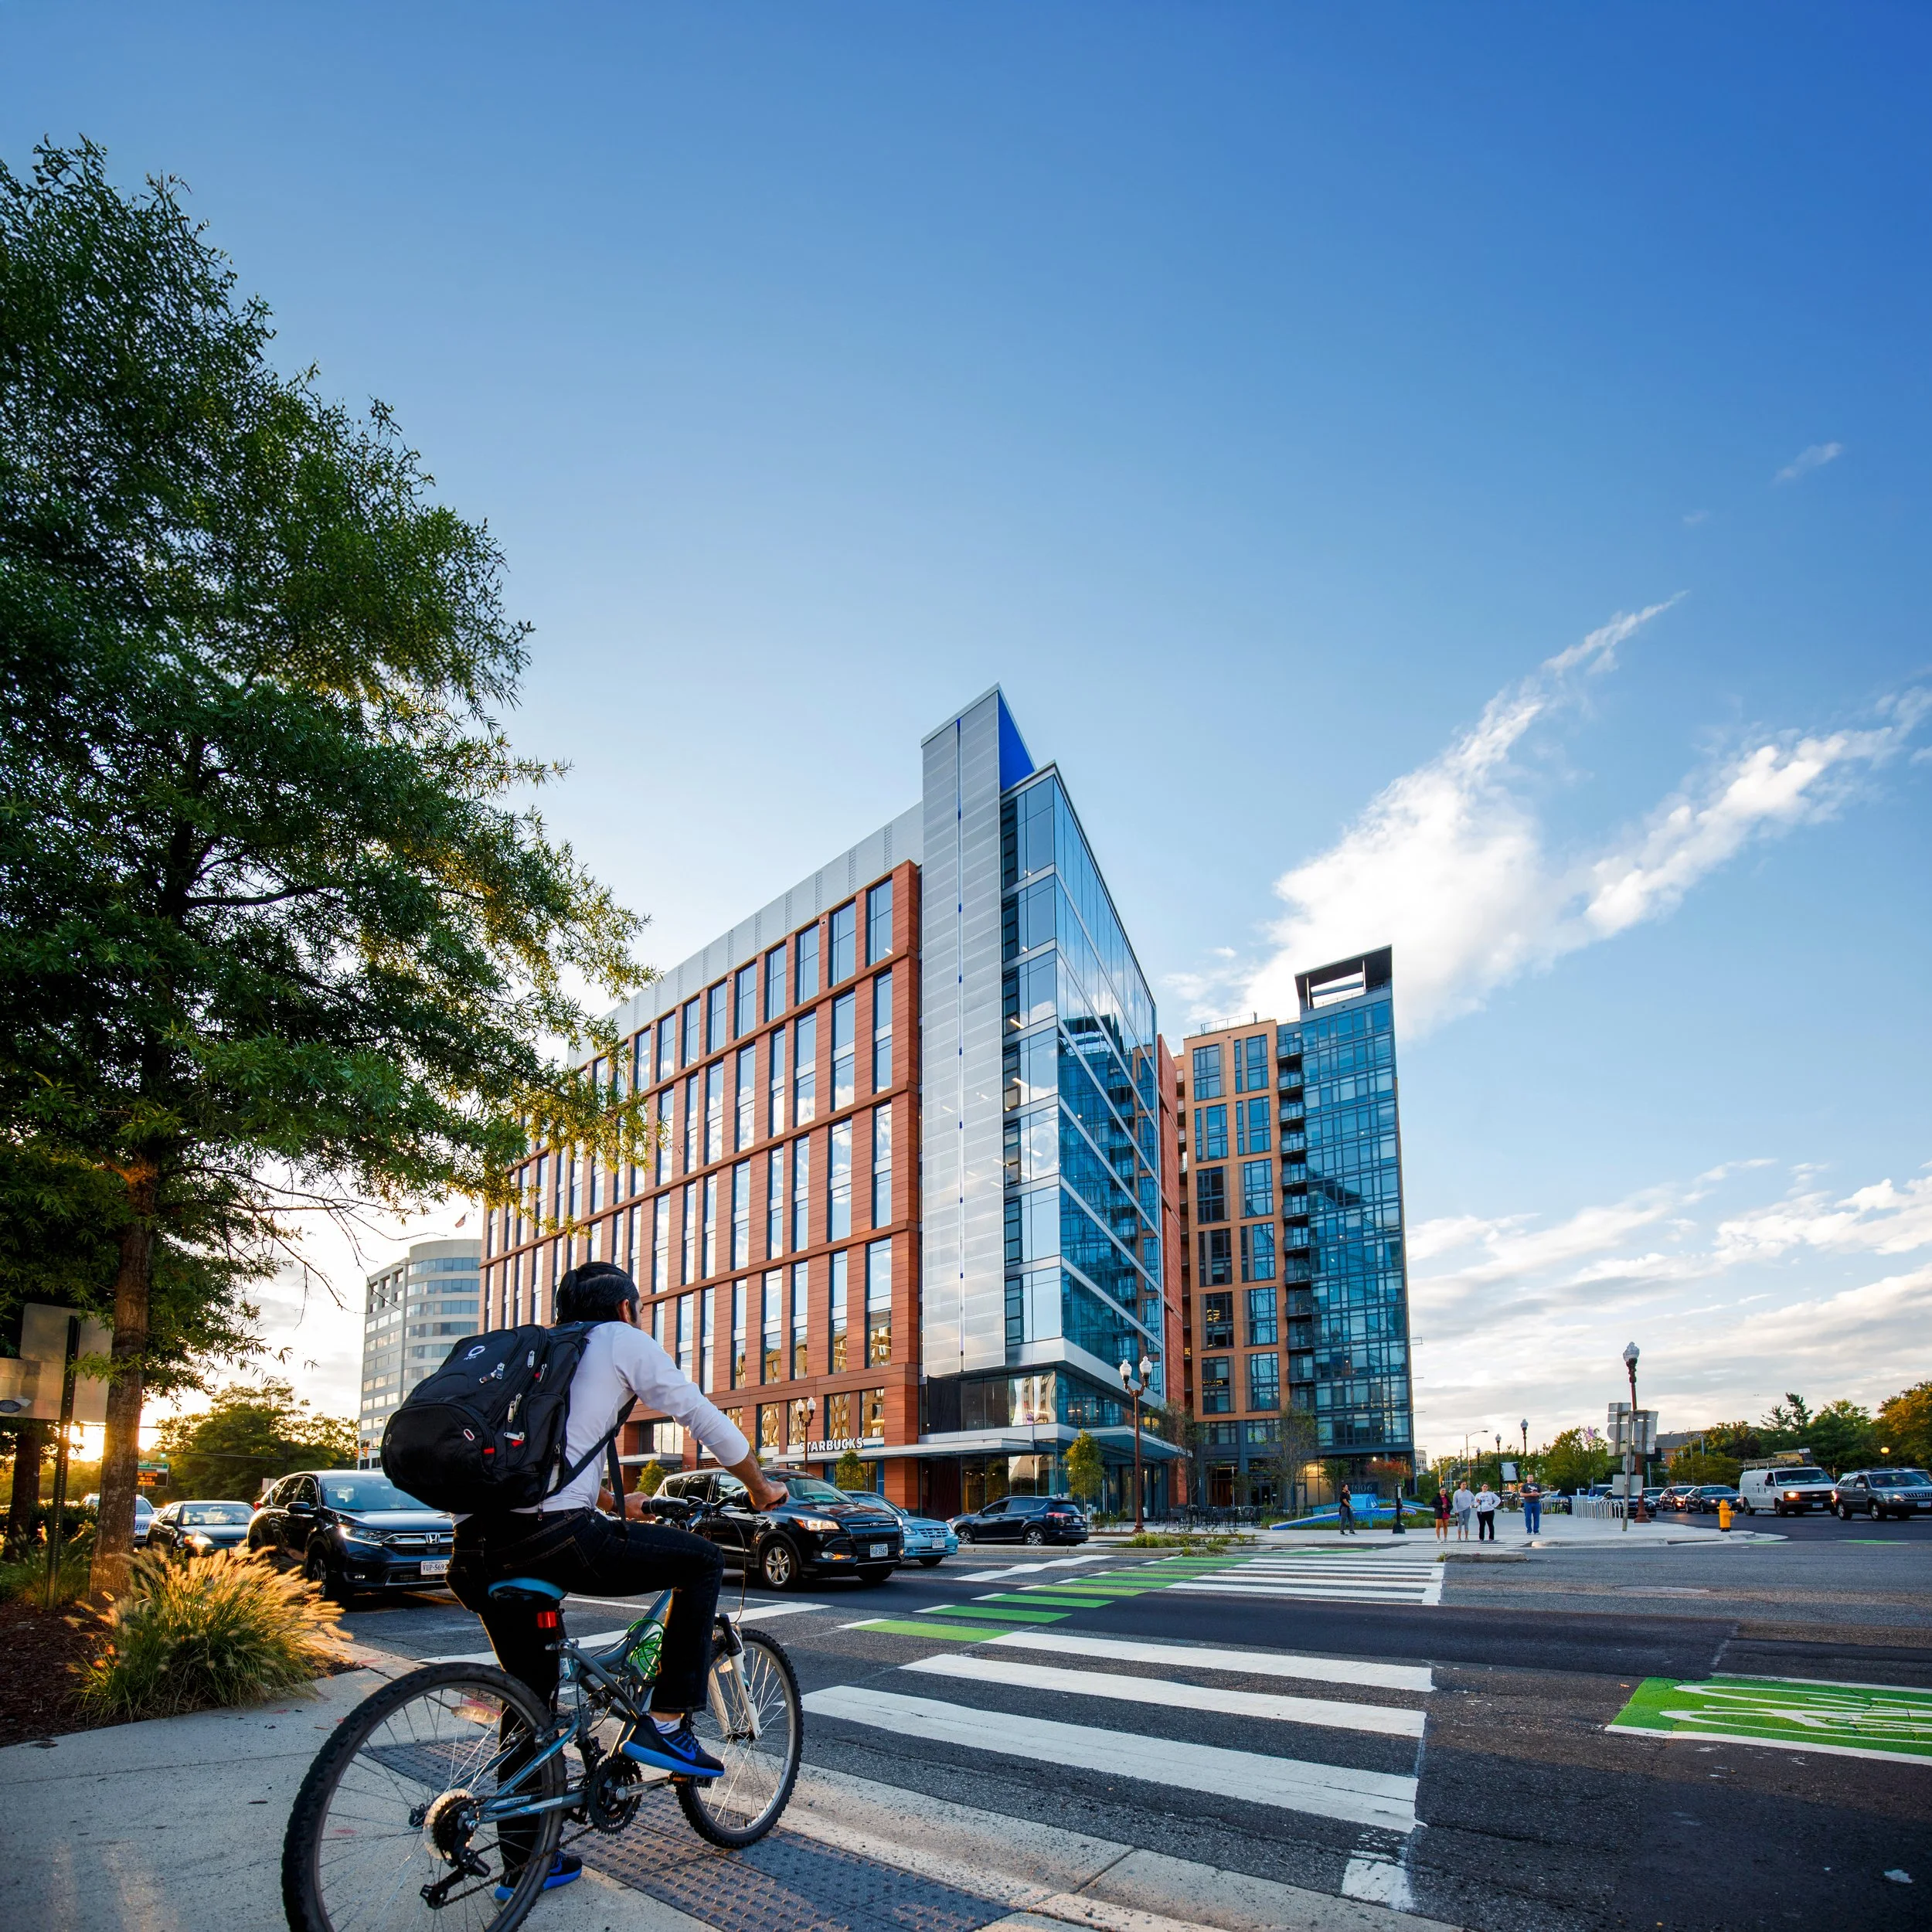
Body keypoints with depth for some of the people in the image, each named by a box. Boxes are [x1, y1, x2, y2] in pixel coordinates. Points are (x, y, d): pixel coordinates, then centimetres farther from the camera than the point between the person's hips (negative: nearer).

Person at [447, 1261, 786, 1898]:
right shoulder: (622, 1341, 9)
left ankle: (525, 1859, 29)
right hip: (552, 1537, -8)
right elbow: (706, 1419, 11)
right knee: (703, 1560, 11)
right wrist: (760, 1487, 26)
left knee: (530, 1698, 23)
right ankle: (666, 1723, 11)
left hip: (481, 1546, 8)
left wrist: (614, 1504, 54)